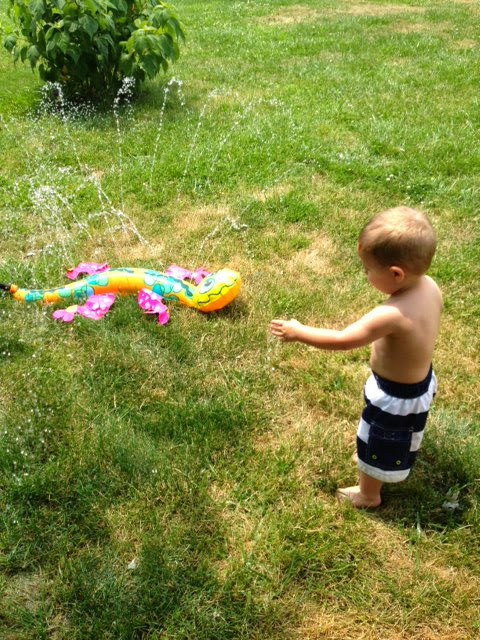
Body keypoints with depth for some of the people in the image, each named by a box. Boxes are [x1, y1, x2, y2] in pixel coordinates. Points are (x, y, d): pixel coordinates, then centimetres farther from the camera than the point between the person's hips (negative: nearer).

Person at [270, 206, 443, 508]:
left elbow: (342, 340, -32)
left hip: (396, 396, -8)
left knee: (379, 443, 20)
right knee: (398, 437, 35)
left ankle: (368, 495, 45)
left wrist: (299, 332, -21)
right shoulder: (430, 286, -18)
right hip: (420, 380, 8)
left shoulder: (392, 315, -41)